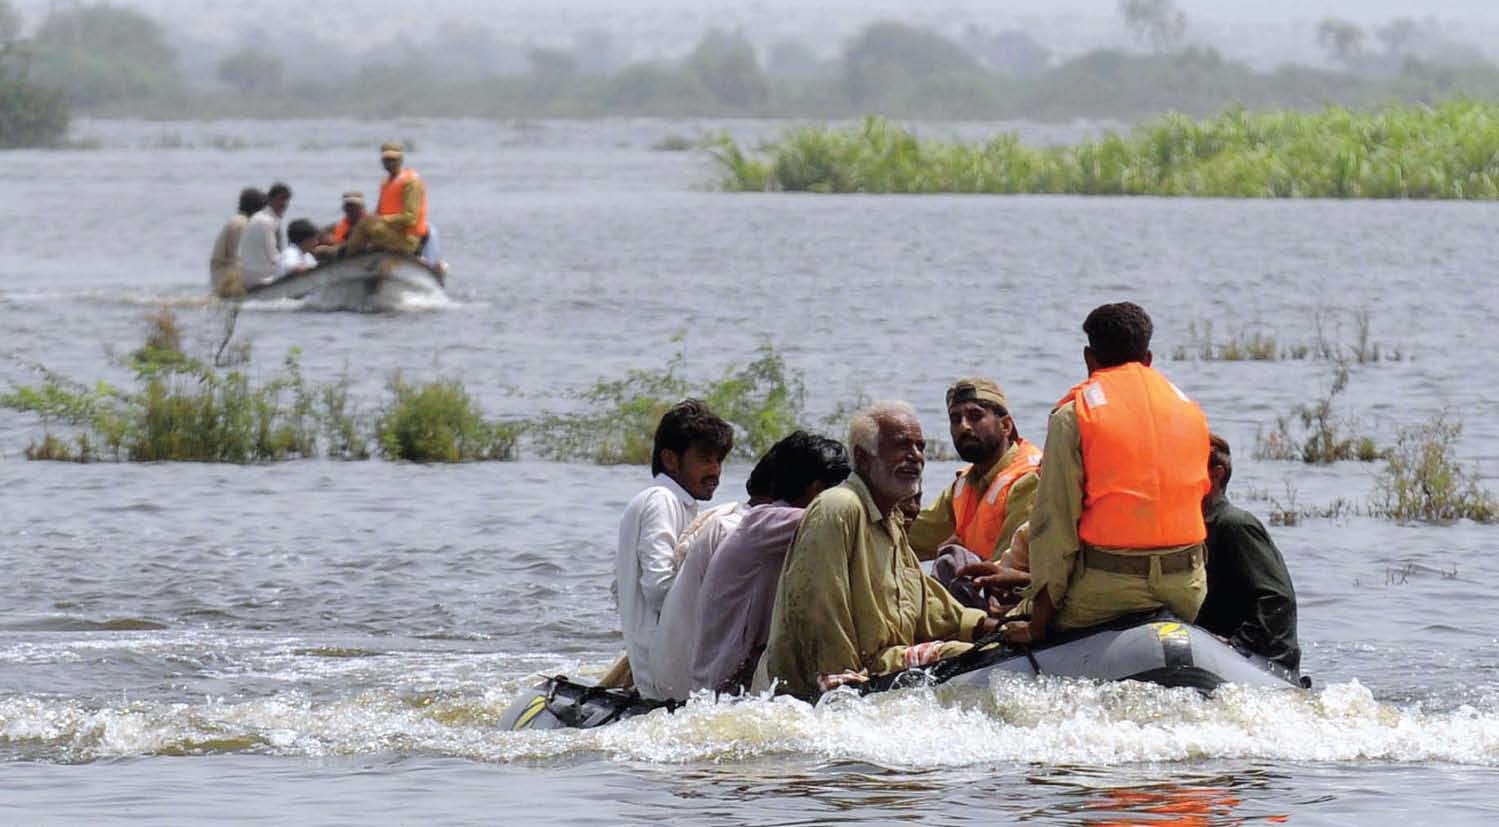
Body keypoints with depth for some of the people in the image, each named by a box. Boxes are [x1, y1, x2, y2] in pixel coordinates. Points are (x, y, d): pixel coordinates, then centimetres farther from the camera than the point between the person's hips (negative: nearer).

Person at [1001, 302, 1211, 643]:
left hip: (1108, 584, -4)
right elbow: (1199, 495, 17)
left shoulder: (1074, 413, 0)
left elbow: (1055, 516, -3)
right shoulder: (1188, 407, 15)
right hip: (1187, 588, 4)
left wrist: (1038, 624, -1)